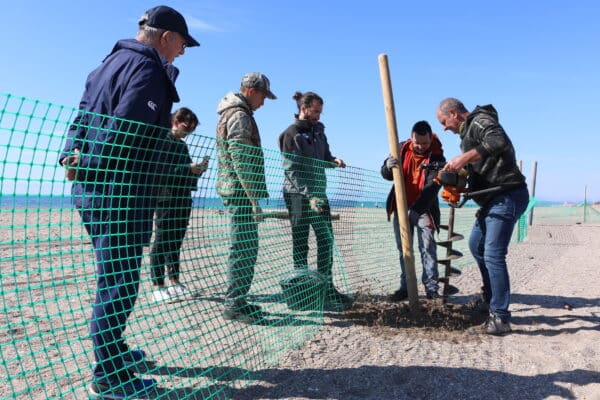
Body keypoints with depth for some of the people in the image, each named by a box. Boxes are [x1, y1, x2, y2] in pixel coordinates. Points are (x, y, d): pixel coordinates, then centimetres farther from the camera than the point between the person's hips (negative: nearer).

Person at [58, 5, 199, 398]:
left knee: (115, 278, 19)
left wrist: (70, 157, 7)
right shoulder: (149, 70, -11)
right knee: (119, 283, -1)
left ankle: (113, 351, 34)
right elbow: (123, 129, -21)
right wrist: (85, 166, -11)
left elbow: (81, 118, 18)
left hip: (92, 189, 10)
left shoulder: (111, 62, 21)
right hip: (120, 193, -10)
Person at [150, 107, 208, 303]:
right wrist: (188, 168, -20)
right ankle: (158, 285, 4)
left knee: (176, 241, 12)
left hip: (183, 198, 8)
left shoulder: (182, 145, 18)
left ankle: (175, 282, 20)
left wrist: (199, 168, 2)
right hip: (167, 197, -8)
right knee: (162, 241, -3)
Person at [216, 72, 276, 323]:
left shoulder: (231, 113, 23)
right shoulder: (239, 115, -10)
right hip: (240, 192, -11)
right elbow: (241, 161, -19)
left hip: (235, 192, 11)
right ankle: (234, 305, -1)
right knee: (245, 249, -7)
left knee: (243, 248, 14)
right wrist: (254, 198, -18)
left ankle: (237, 302, 21)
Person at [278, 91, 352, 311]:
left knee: (326, 239, 7)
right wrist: (309, 195, -21)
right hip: (298, 196, -7)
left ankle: (326, 287, 16)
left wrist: (333, 160, -3)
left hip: (318, 193, 7)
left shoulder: (318, 130, 15)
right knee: (300, 244, 0)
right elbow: (290, 170, -13)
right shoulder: (291, 133, -7)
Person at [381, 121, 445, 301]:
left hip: (424, 209, -3)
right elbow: (386, 174, -1)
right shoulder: (402, 149, -2)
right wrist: (388, 166, -26)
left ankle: (432, 288, 4)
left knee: (428, 248, -4)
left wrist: (416, 209, -36)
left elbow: (432, 187, -23)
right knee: (403, 249, 7)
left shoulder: (437, 157, -13)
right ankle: (405, 287, 14)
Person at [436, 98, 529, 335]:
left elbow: (499, 142, -32)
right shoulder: (468, 130, 20)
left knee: (493, 255, -13)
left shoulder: (479, 120, -11)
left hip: (507, 197, -11)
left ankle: (500, 318, -5)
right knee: (476, 245, 22)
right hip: (493, 200, 11)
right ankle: (491, 298, 35)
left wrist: (464, 158, -32)